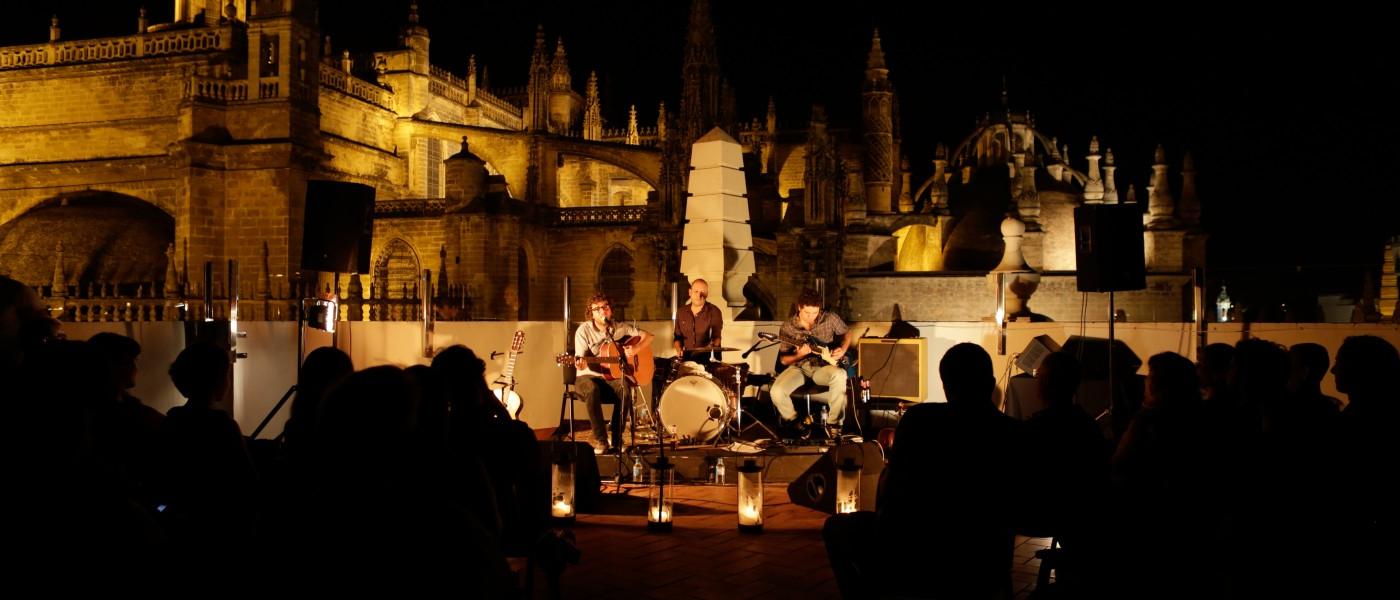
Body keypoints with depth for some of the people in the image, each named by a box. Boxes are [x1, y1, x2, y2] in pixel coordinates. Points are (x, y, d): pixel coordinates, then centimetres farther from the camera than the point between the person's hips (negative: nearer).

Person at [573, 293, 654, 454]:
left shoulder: (621, 327, 6)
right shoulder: (584, 330, -2)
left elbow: (648, 336, 9)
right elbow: (581, 361, -10)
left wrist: (636, 349, -10)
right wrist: (581, 365, -34)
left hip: (613, 378, 2)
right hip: (590, 376, -2)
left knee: (624, 387, -33)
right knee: (592, 389, -38)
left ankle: (617, 440, -23)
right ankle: (600, 441, -29)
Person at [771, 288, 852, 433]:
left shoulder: (830, 319, -3)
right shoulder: (788, 328, -5)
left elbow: (847, 332, 17)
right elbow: (783, 359, 2)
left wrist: (842, 350, -2)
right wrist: (798, 355, -19)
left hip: (823, 367, 0)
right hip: (799, 367, 0)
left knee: (839, 375, -37)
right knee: (777, 392, -29)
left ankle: (833, 422, -17)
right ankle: (792, 420, 6)